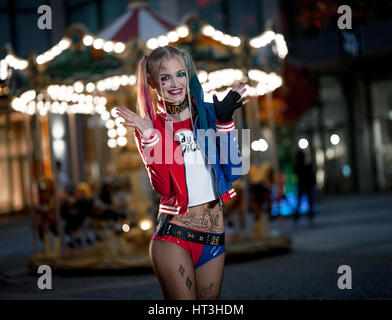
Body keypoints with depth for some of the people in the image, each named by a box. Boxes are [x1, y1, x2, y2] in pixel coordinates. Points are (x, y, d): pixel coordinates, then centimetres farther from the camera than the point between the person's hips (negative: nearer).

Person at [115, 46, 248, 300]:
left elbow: (232, 172, -3)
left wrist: (224, 122, -9)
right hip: (173, 235, -3)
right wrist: (150, 136, -21)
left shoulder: (208, 113, 5)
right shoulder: (150, 126, -1)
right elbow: (164, 187, -13)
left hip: (214, 237, 3)